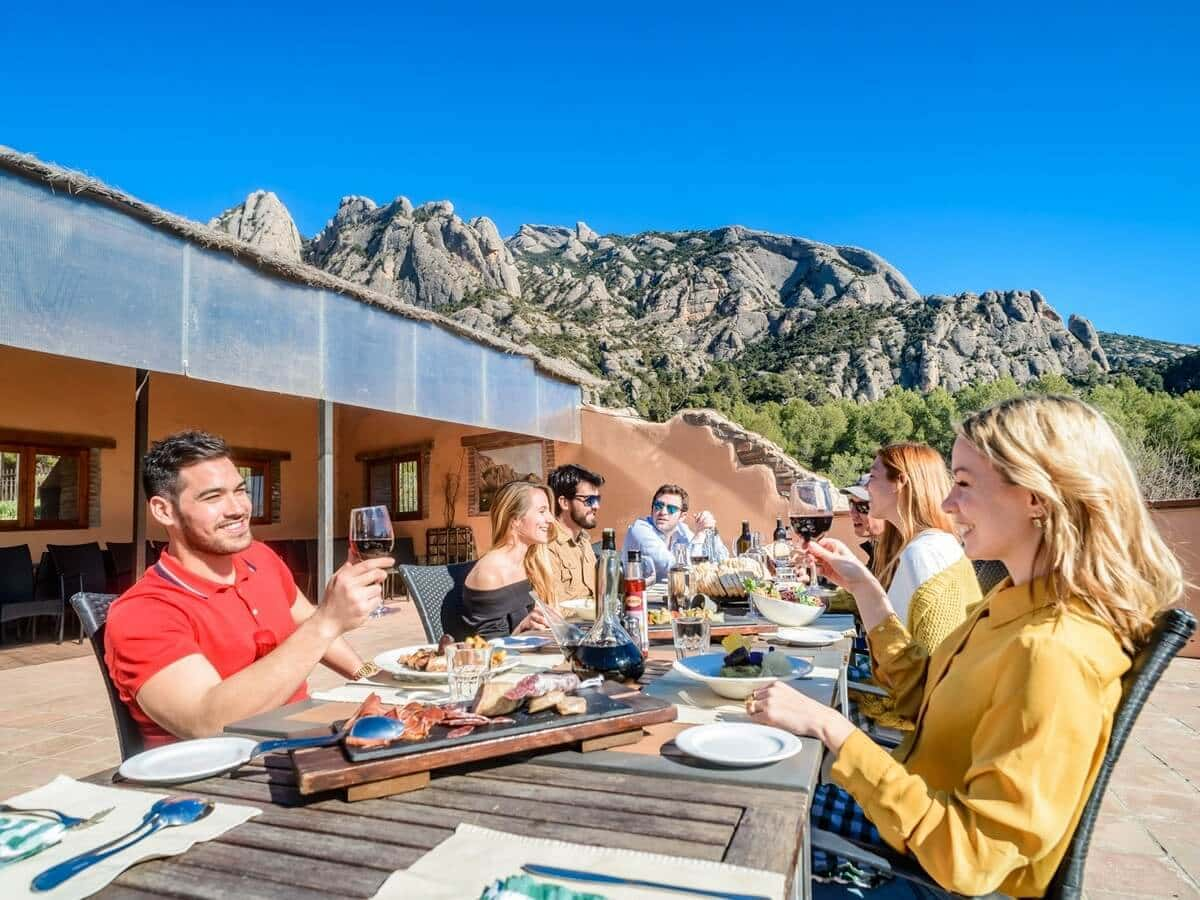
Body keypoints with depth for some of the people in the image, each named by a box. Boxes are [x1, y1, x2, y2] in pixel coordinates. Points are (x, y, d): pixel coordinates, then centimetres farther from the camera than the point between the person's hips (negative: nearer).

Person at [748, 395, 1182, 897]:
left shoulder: (1053, 653, -32)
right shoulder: (1018, 599, -4)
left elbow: (968, 859, -32)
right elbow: (924, 695, 7)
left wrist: (830, 729, -32)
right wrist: (863, 587, 2)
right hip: (916, 810, 7)